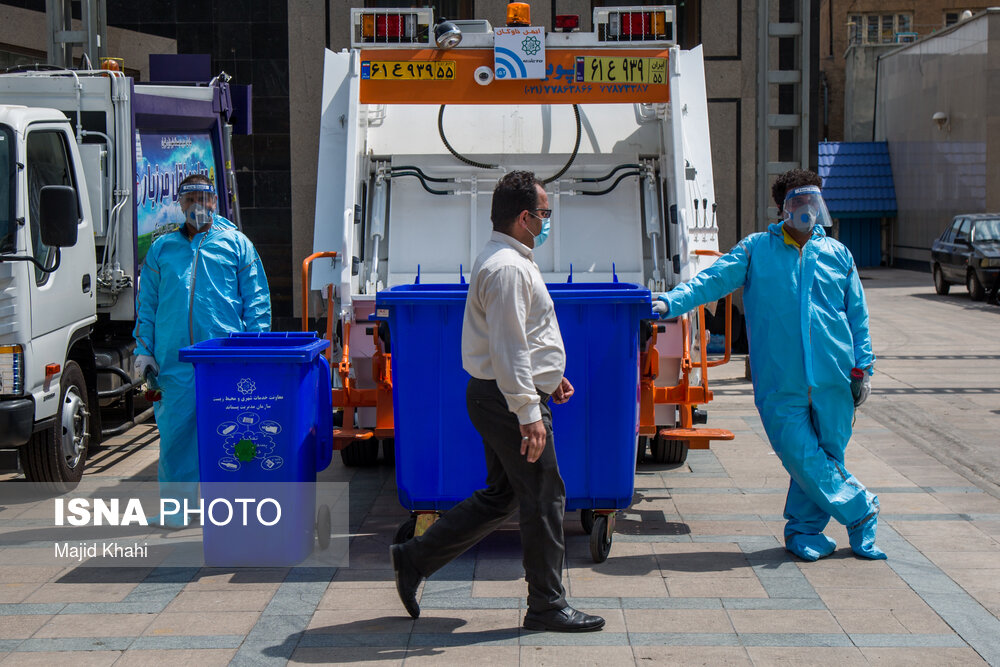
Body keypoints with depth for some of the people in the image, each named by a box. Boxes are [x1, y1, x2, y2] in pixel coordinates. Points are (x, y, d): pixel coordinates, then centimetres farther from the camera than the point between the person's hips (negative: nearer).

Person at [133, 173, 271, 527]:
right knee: (175, 430, 2)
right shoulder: (161, 249, 16)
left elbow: (257, 301, 7)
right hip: (174, 359, 2)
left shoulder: (236, 244, 9)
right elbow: (146, 304, 18)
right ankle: (175, 502, 13)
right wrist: (144, 350, 9)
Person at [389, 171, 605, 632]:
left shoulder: (507, 260, 16)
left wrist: (548, 375, 26)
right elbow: (508, 350, -24)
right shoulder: (507, 269, -19)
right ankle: (546, 606, 8)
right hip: (508, 399, -11)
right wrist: (529, 413, -25)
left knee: (499, 496, 16)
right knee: (543, 498, -2)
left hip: (498, 397, 11)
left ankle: (415, 559, 20)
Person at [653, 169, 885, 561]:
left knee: (826, 455, 5)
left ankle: (804, 530, 23)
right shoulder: (756, 250, 6)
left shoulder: (837, 254, 13)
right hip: (781, 382, -2)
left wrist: (863, 366, 9)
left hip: (833, 381, 2)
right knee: (801, 457, -5)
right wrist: (670, 302, -18)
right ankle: (860, 509, 15)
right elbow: (713, 279, -3)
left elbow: (857, 315, 16)